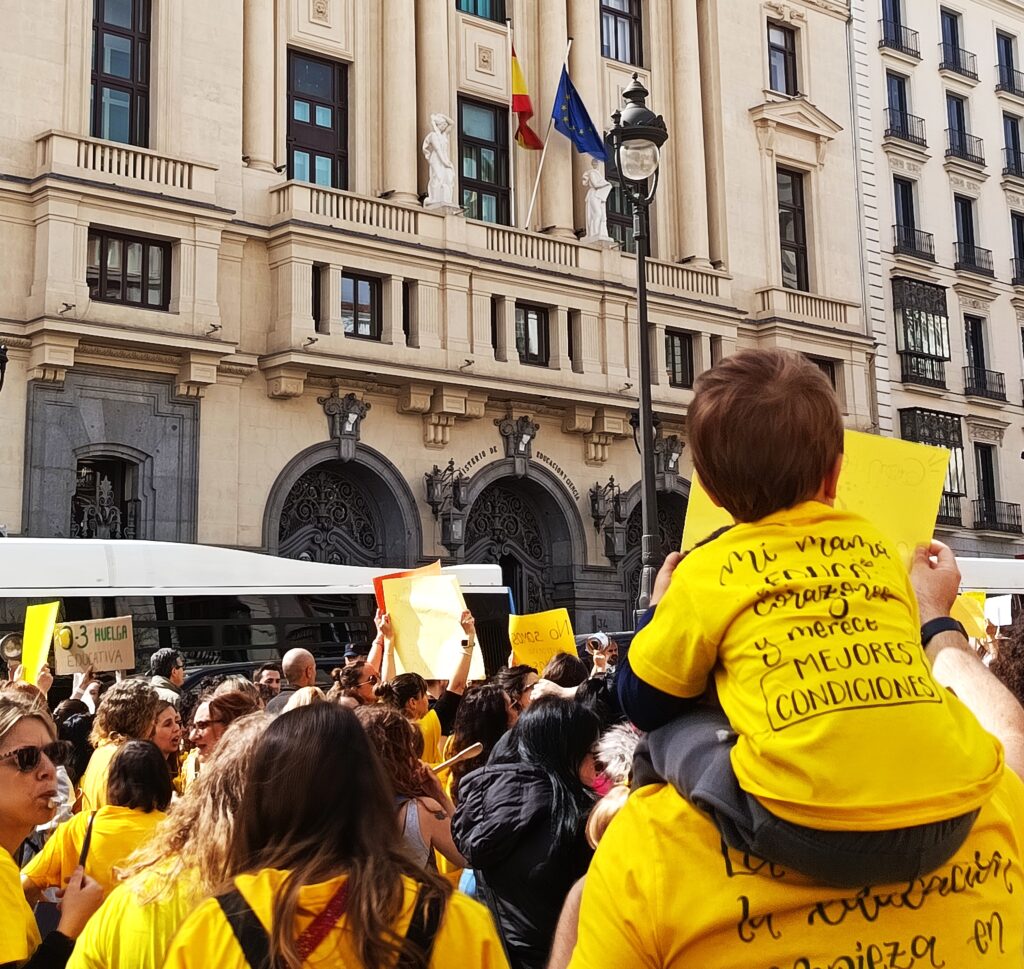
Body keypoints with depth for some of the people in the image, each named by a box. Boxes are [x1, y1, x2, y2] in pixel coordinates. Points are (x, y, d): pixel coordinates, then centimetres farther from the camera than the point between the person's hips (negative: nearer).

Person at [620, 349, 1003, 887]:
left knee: (672, 729, 18)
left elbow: (643, 704, 21)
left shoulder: (707, 570, 11)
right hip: (949, 812, 4)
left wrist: (659, 608, 38)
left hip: (810, 828, -3)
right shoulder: (874, 543, 21)